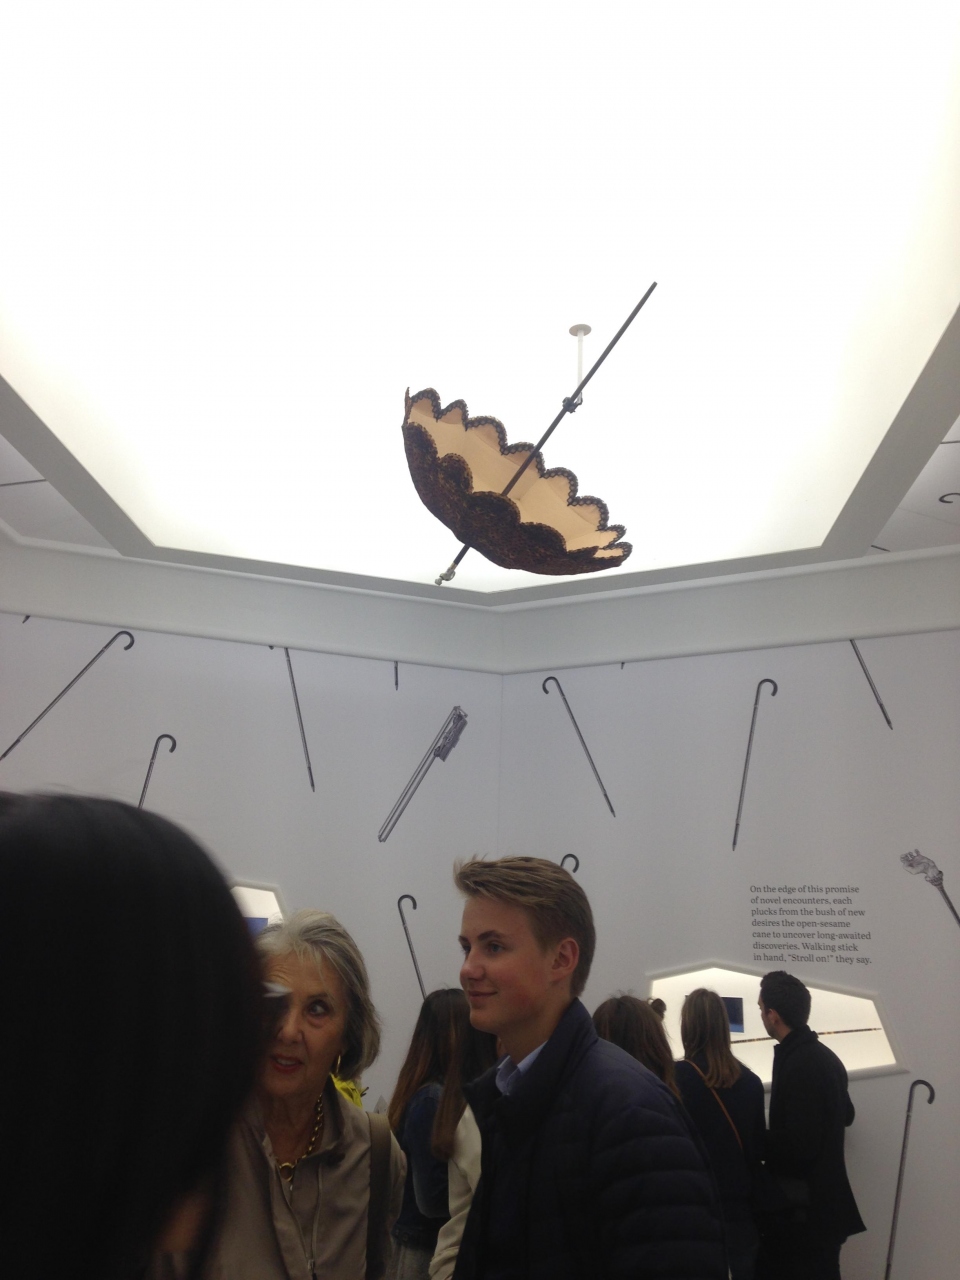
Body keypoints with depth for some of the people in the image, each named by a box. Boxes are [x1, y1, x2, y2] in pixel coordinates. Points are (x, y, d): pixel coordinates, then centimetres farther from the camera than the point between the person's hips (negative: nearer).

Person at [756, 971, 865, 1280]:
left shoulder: (799, 1064, -23)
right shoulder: (824, 1056, 8)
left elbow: (798, 1146, -26)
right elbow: (844, 1115, 25)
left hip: (806, 1211, -9)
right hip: (820, 1202, 9)